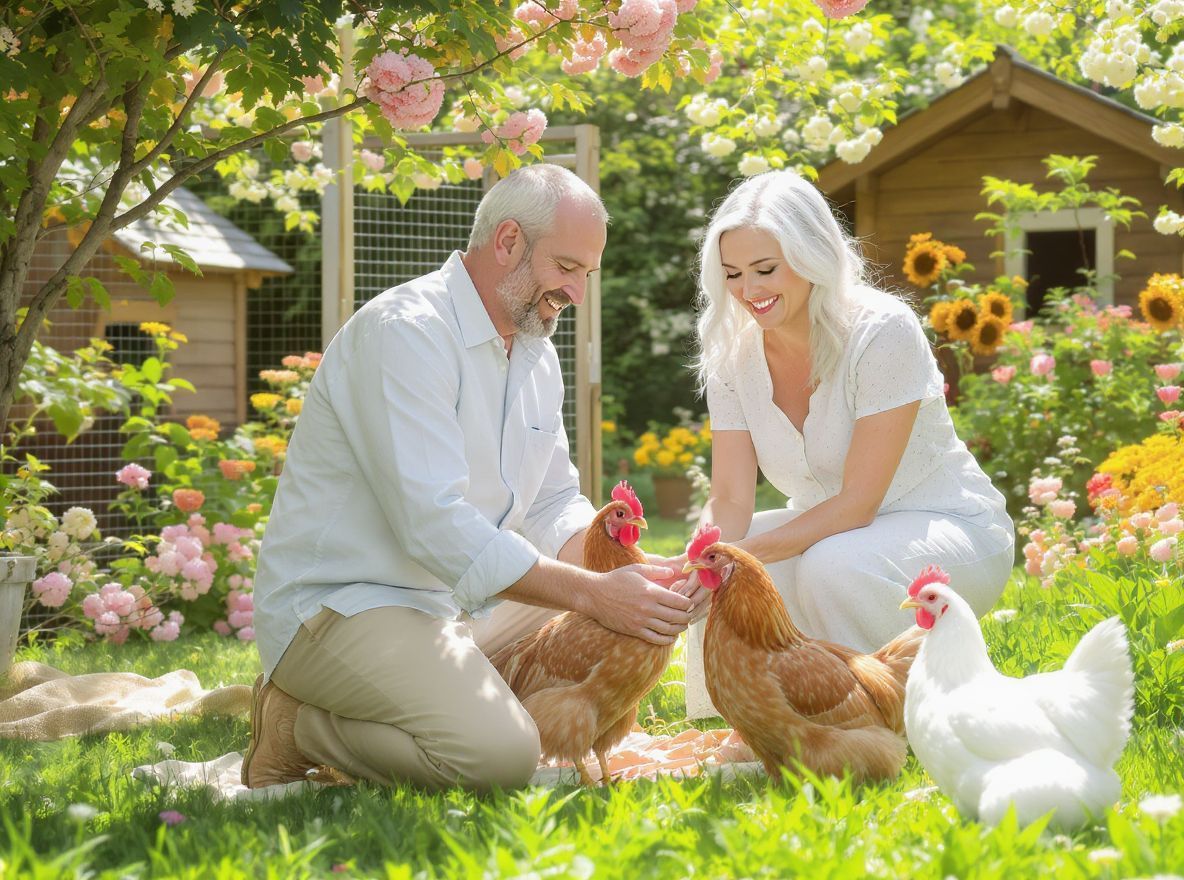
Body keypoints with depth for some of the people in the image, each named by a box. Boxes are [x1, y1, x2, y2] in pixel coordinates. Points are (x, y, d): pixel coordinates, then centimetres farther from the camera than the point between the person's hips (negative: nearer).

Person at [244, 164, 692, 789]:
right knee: (501, 754, -30)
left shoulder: (536, 354, 12)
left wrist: (624, 571, -8)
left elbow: (555, 505, 15)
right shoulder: (406, 332, -19)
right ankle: (299, 727, -6)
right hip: (341, 604, -10)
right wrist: (593, 592, -27)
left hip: (459, 606, 10)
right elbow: (434, 524, -27)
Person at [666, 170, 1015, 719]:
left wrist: (744, 553, -36)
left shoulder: (883, 332, -24)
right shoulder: (733, 353, -6)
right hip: (826, 529, 6)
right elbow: (730, 499, -10)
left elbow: (857, 503, -26)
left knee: (833, 566, -36)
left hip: (951, 529, -6)